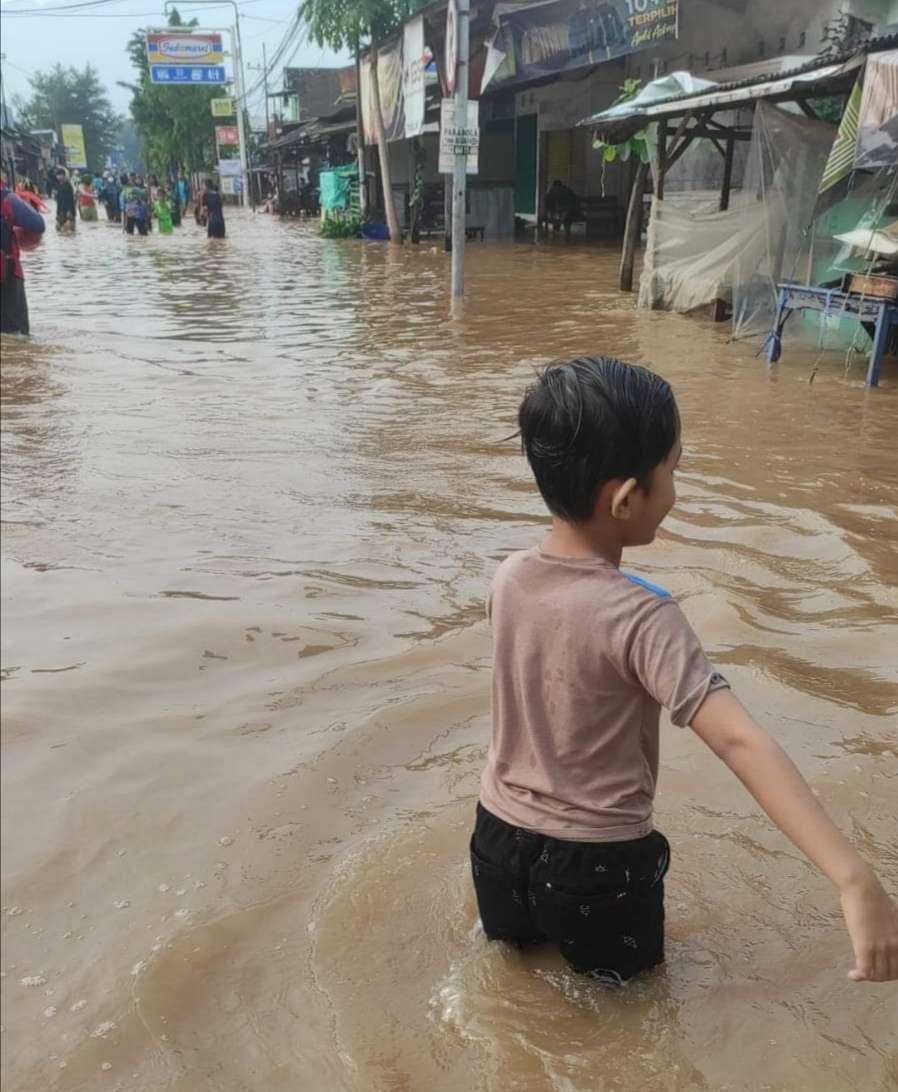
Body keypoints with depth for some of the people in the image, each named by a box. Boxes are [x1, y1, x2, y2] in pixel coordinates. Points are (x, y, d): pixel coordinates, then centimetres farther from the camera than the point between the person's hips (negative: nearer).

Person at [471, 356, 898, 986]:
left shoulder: (509, 578, -9)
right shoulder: (642, 620, -27)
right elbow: (740, 742, -37)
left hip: (500, 835, 5)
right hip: (598, 864, -5)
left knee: (513, 949, 34)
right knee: (621, 983, 26)